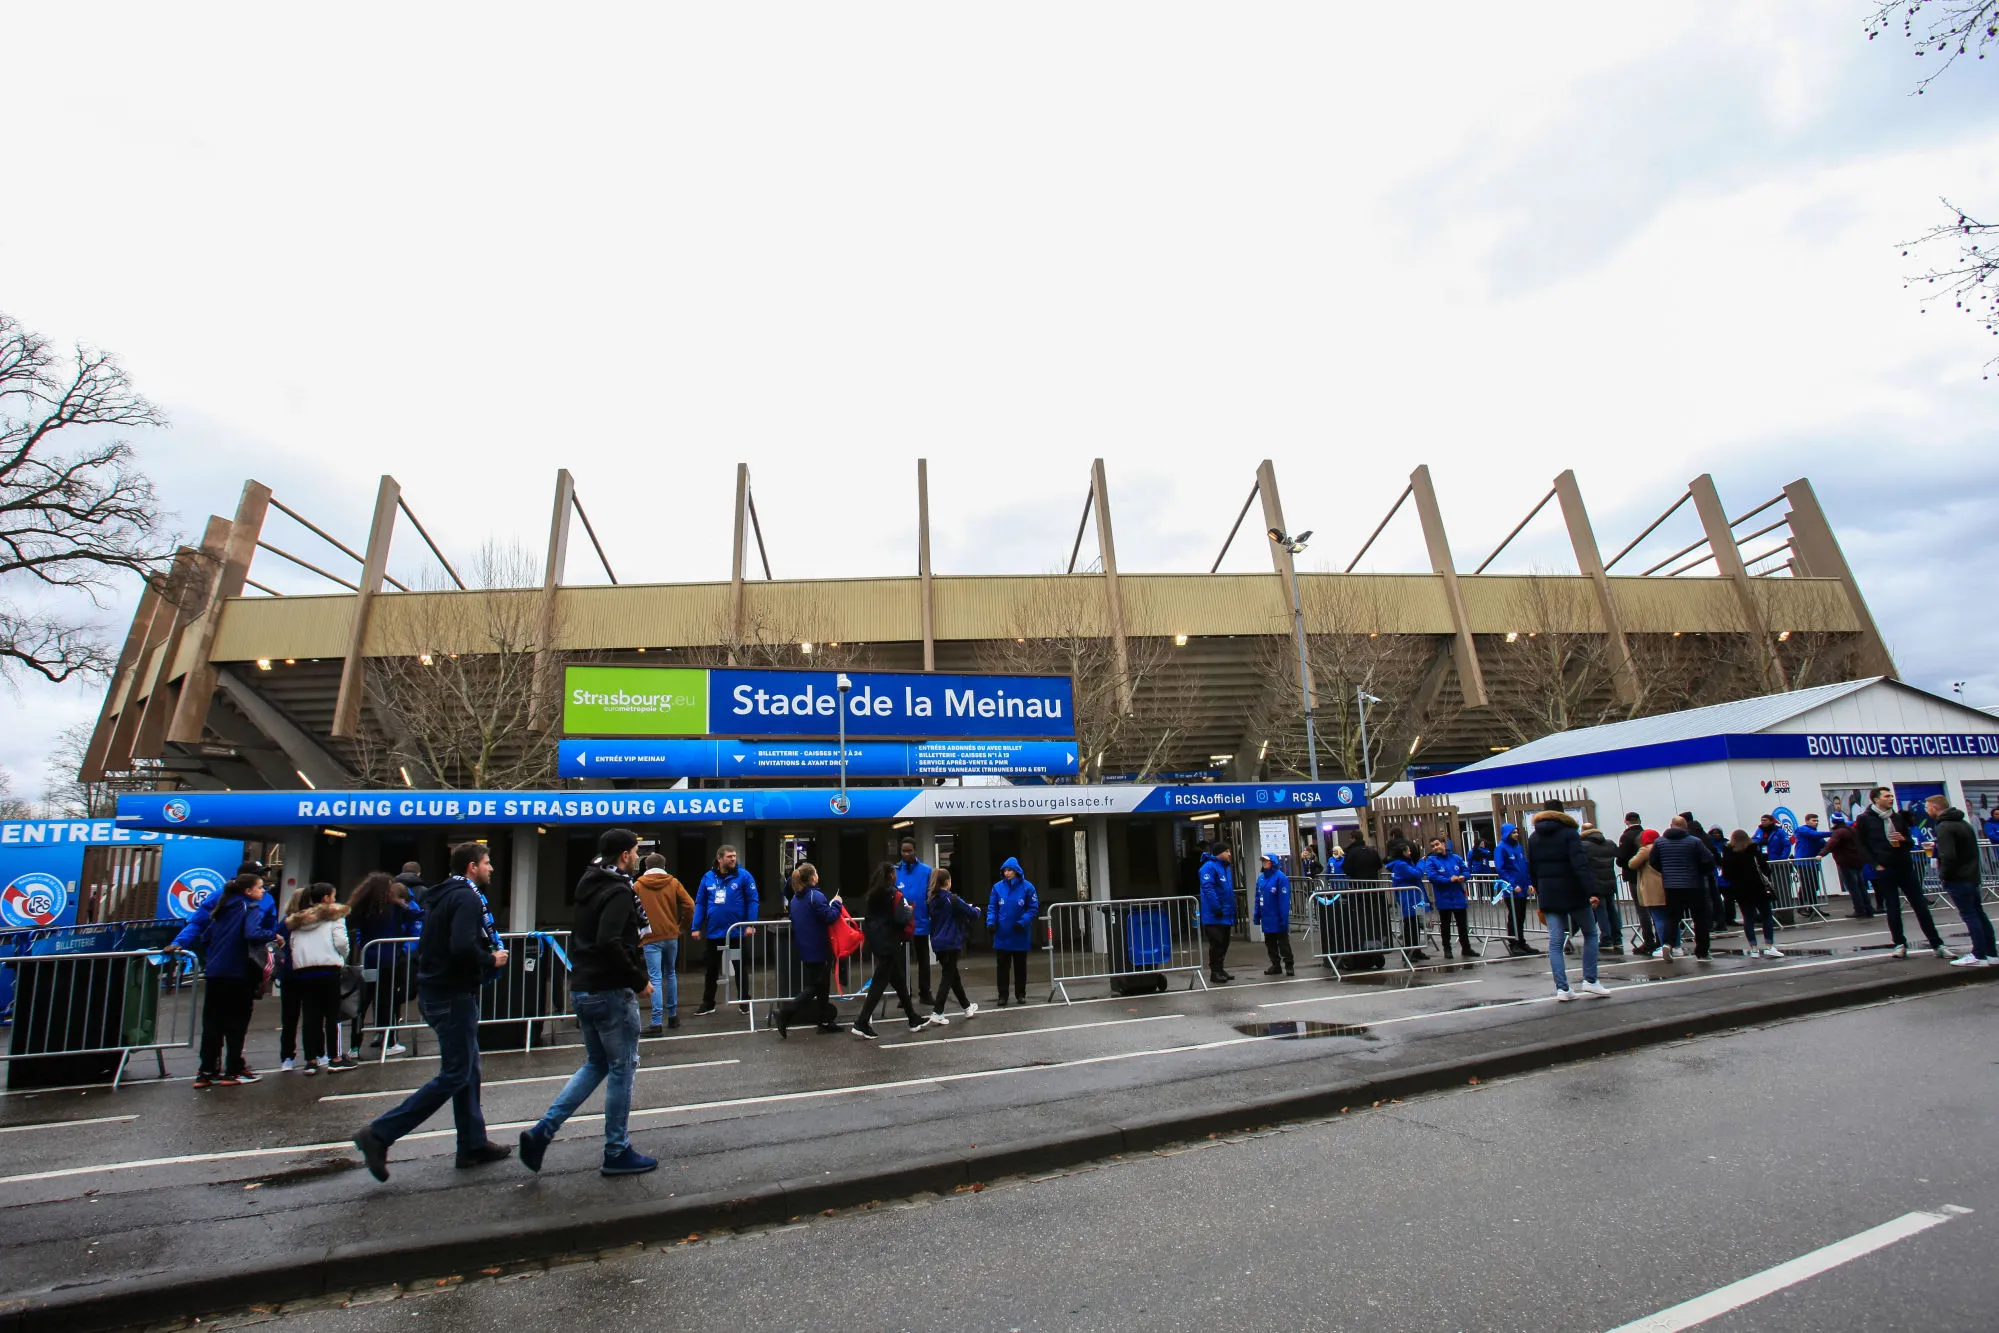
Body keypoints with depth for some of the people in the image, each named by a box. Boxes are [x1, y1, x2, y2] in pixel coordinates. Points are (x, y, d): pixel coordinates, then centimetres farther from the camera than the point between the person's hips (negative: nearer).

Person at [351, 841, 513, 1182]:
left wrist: (487, 955, 11)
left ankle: (473, 1144, 21)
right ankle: (380, 1134, -2)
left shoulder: (441, 895, 14)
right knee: (454, 1074, -3)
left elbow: (431, 945, 17)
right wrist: (492, 960, -12)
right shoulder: (467, 898, -16)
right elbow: (463, 948, -29)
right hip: (453, 994, -10)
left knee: (467, 1068, 14)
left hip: (435, 990, 10)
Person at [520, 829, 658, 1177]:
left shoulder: (590, 887, 12)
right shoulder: (618, 892, -17)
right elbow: (609, 944, -28)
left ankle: (542, 1131, 11)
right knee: (622, 1069, 3)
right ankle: (617, 1153, 12)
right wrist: (639, 981, -19)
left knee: (596, 1064, 20)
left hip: (582, 990, 9)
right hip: (611, 992, -9)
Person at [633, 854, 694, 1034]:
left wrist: (637, 932, 12)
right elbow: (689, 906, -3)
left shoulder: (637, 886, 0)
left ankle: (657, 1023, -10)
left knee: (655, 979, -5)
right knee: (671, 974, 18)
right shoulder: (673, 883, 4)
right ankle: (673, 1016, 25)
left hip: (651, 938, -3)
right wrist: (682, 926, 11)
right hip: (671, 936, 3)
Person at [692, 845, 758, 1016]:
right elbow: (700, 904, 5)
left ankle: (744, 1002, 21)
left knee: (740, 967, 9)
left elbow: (752, 901, -10)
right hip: (714, 931, 3)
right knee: (710, 968, 14)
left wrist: (750, 925, -16)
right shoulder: (708, 878, 1)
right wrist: (696, 928, 0)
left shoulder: (743, 876, -8)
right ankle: (708, 1003, 28)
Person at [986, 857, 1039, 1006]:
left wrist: (1023, 921, -18)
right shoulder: (997, 887, -2)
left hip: (1020, 935, -1)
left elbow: (1033, 908, -5)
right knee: (1003, 967, 4)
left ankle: (1021, 994, 25)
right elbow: (992, 908, 3)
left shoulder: (1027, 887, -7)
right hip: (1002, 935, 1)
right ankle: (1002, 996, 12)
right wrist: (991, 922, -13)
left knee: (1020, 966, 12)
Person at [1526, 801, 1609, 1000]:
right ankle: (1590, 980, 11)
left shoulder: (1533, 838, 10)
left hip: (1548, 896, 4)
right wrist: (1592, 892, -22)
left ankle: (1562, 988, -4)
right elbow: (1581, 865, -18)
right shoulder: (1569, 833, -6)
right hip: (1573, 893, -4)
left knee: (1555, 942, 2)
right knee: (1590, 934, 15)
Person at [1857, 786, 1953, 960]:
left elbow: (1911, 843, 16)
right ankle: (1900, 944, 13)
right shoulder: (1865, 819, -3)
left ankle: (1937, 945, 9)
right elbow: (1862, 845, -2)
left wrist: (1904, 839, -7)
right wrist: (1875, 865, -9)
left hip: (1905, 866, 4)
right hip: (1884, 870, -4)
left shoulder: (1898, 817, 11)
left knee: (1921, 906, 4)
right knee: (1892, 909, 3)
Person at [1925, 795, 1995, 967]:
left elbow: (1948, 856, -25)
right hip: (1972, 876, 9)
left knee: (1969, 915, -4)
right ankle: (1991, 953, 19)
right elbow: (1973, 850, 21)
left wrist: (1943, 875, -12)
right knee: (1979, 914, 14)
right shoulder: (1964, 823, 14)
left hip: (1957, 879, -9)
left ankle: (1979, 956, -1)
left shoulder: (1944, 827, -18)